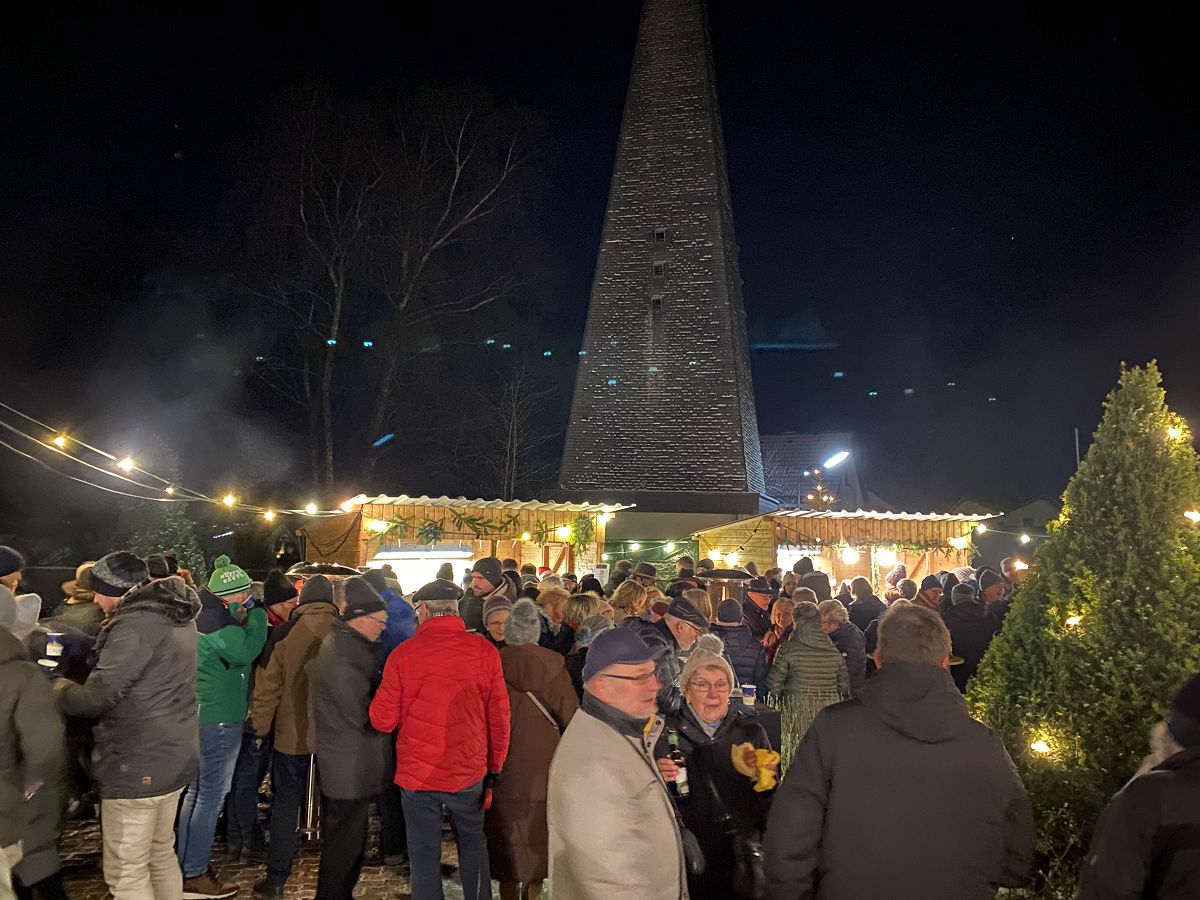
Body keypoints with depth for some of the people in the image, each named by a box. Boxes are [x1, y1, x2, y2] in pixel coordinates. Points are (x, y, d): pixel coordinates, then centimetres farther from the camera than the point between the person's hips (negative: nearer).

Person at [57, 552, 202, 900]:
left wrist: (60, 687, -2)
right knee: (161, 854, 23)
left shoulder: (136, 625, -21)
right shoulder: (177, 617, 8)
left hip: (136, 767, -9)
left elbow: (96, 697, -22)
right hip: (174, 758, 9)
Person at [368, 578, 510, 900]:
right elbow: (499, 717, -4)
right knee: (473, 845, 22)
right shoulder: (485, 650, -9)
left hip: (417, 774, -1)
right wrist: (495, 766, 9)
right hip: (469, 772, 1)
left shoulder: (403, 653, -12)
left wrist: (380, 694, 15)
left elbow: (383, 720, -6)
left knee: (424, 855, 13)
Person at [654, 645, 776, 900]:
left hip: (743, 849, 2)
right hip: (691, 856, -2)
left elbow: (770, 796, 8)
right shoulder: (666, 733, -7)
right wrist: (659, 779, -23)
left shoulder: (750, 730, 0)